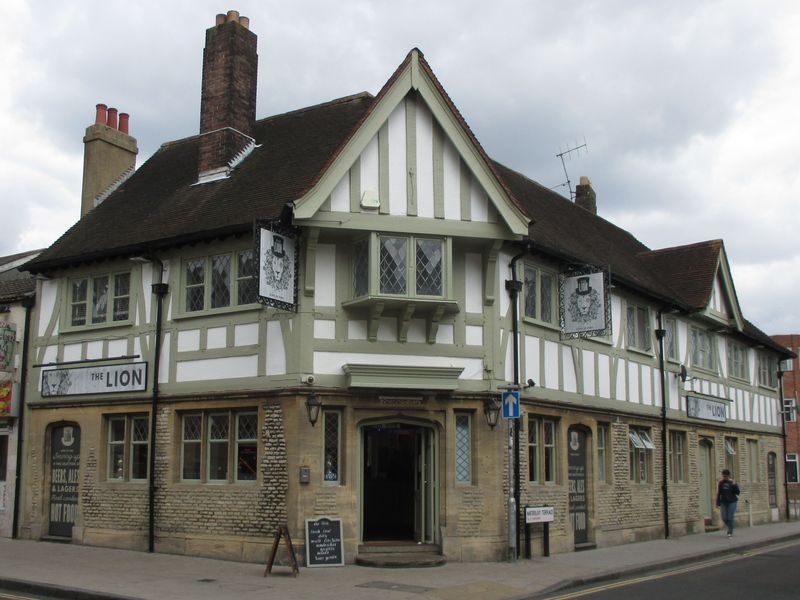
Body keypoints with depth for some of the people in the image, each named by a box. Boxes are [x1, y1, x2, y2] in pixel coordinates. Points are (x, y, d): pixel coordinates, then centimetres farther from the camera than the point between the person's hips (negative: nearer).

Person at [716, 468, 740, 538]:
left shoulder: (732, 483, -3)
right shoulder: (720, 483, 4)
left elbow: (737, 493, -7)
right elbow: (718, 493, 8)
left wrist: (735, 486, -22)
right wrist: (718, 503, 6)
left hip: (732, 502, -3)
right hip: (723, 502, 3)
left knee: (730, 518, -6)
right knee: (724, 518, 1)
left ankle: (730, 532, 5)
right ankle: (730, 528, 28)